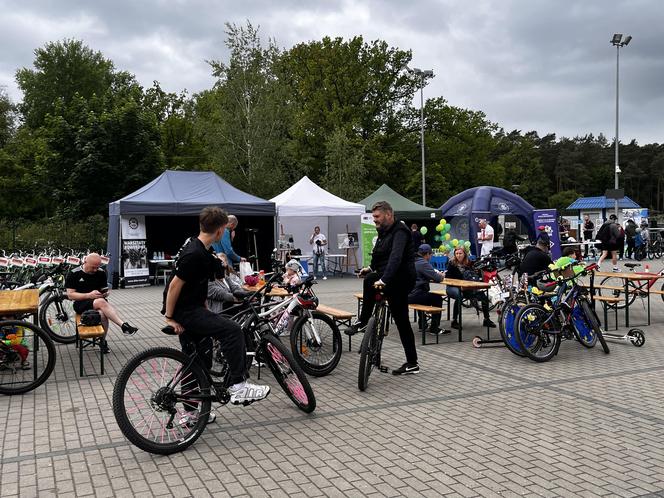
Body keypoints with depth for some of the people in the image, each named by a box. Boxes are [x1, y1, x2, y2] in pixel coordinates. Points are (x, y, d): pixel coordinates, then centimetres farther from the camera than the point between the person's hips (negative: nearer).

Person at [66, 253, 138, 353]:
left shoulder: (101, 273, 5)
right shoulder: (74, 274, -5)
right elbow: (70, 295, -8)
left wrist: (106, 293, -12)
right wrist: (89, 295, -21)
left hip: (99, 302, 4)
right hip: (81, 304, -3)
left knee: (102, 313, -33)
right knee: (101, 302, -35)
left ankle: (103, 341, -12)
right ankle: (124, 325, -41)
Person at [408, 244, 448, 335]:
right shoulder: (423, 263, -13)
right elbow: (437, 278, -15)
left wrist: (437, 274, 19)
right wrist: (442, 276, 9)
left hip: (407, 294, 10)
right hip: (414, 296, -10)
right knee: (438, 298, 5)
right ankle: (434, 328, 6)